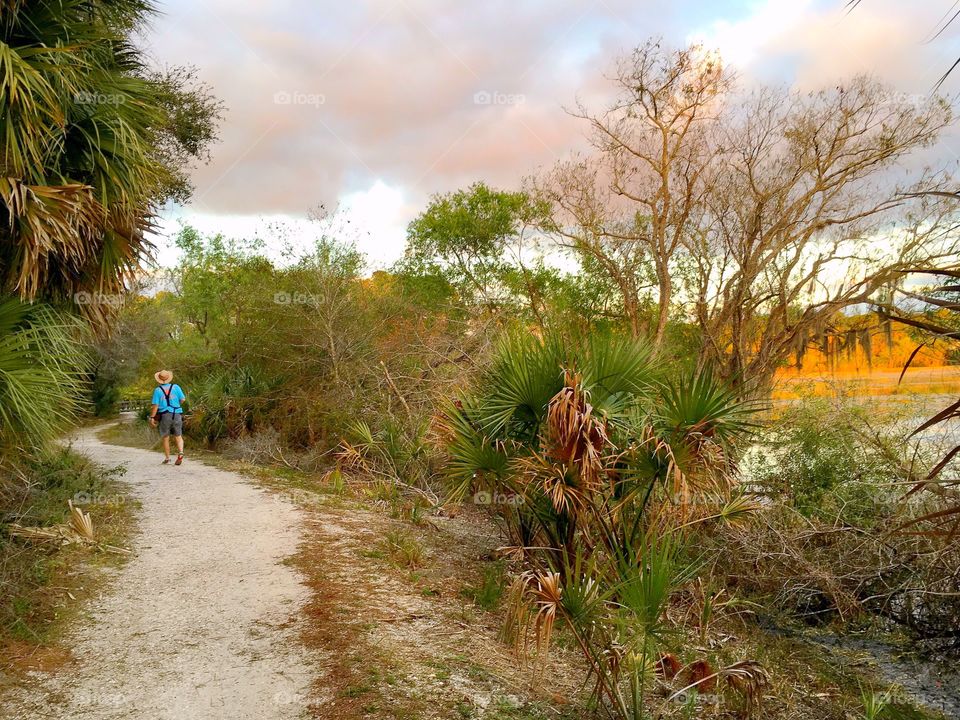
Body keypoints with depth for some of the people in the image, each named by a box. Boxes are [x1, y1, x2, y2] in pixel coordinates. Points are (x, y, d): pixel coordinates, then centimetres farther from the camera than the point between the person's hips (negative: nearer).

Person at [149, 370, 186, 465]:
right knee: (178, 436, 7)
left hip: (164, 415, -1)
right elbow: (183, 399, 0)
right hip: (176, 414, 1)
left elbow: (155, 405, -6)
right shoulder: (175, 387, 1)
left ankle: (167, 458, 12)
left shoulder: (157, 390, -2)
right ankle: (180, 452, -17)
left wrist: (152, 417, -1)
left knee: (166, 438, 10)